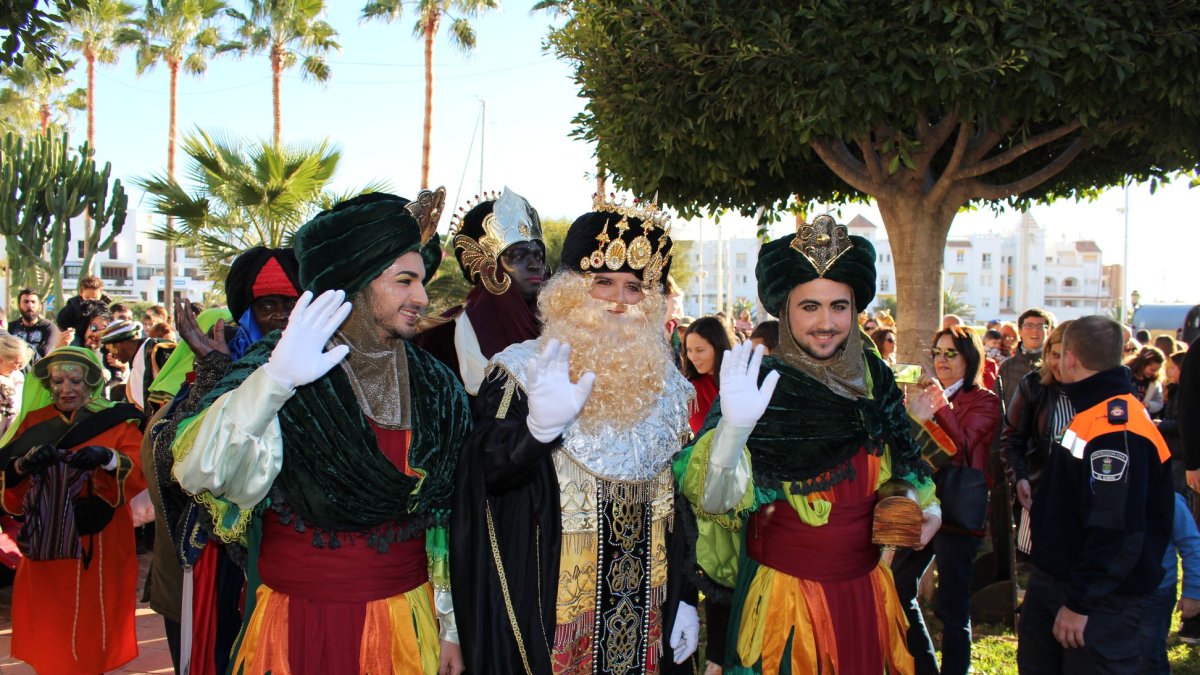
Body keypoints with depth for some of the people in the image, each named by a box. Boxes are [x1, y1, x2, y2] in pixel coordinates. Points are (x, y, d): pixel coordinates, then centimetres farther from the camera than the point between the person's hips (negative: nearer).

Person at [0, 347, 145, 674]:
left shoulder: (116, 422, 3)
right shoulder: (33, 423, 9)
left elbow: (139, 472, -11)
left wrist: (109, 459, -31)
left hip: (97, 546, -2)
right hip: (44, 546, 2)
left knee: (92, 629, 3)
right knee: (49, 631, 5)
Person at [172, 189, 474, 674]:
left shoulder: (434, 388, 1)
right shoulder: (277, 370, -11)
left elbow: (444, 517, 7)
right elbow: (196, 472, -25)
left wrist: (450, 626, 9)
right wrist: (274, 381, -37)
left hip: (405, 621, 3)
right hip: (298, 620, -3)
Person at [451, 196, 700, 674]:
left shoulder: (663, 383, 6)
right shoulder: (523, 372, -7)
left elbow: (682, 500, 10)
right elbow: (488, 473, -17)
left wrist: (686, 597, 9)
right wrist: (541, 426, -35)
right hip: (551, 602, -4)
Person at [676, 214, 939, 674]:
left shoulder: (873, 376, -1)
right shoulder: (763, 383, -17)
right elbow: (714, 500, -28)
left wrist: (926, 503, 4)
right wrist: (734, 427, -43)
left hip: (866, 587, 5)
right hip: (786, 591, -5)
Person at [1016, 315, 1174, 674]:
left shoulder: (1117, 429, -25)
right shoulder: (1093, 412, 10)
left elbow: (1117, 530, -29)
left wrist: (1080, 603, -25)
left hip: (1099, 603, -10)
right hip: (1050, 583, 10)